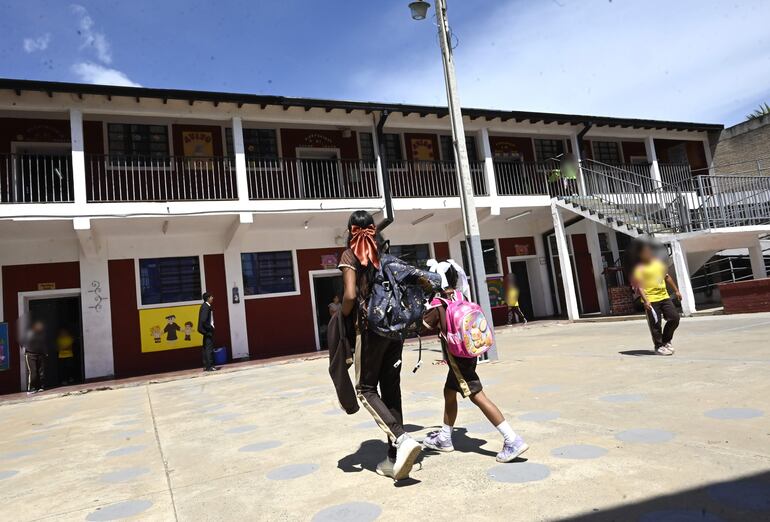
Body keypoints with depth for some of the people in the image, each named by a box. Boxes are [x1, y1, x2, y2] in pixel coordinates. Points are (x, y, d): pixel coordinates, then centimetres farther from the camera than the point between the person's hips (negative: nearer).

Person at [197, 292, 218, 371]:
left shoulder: (206, 306, 12)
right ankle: (209, 366, -4)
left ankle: (206, 366, 18)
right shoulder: (206, 307, -17)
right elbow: (203, 320, -24)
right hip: (208, 331, -10)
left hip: (207, 330, 10)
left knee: (206, 348, 12)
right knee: (209, 348, -7)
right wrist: (210, 328, -16)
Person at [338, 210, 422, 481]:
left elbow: (350, 295, -14)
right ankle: (394, 458, 13)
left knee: (366, 389, 5)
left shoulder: (350, 255, -3)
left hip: (371, 327, -5)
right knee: (391, 389, 10)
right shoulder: (385, 252, 13)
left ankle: (402, 439, -14)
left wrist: (342, 319, 2)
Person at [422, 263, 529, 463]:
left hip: (457, 356, -9)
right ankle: (444, 438, 32)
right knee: (449, 392, 20)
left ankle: (513, 441, -15)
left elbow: (426, 324, 2)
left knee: (477, 396, -11)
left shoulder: (439, 303, -8)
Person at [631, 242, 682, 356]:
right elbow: (639, 286, -16)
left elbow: (667, 277, 22)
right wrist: (645, 300, -25)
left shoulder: (658, 263, 11)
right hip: (651, 300, -6)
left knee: (675, 318, 6)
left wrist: (676, 290, 22)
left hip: (664, 297, 7)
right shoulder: (639, 268, -10)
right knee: (655, 324, -2)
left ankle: (666, 341, 25)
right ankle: (659, 346, 14)